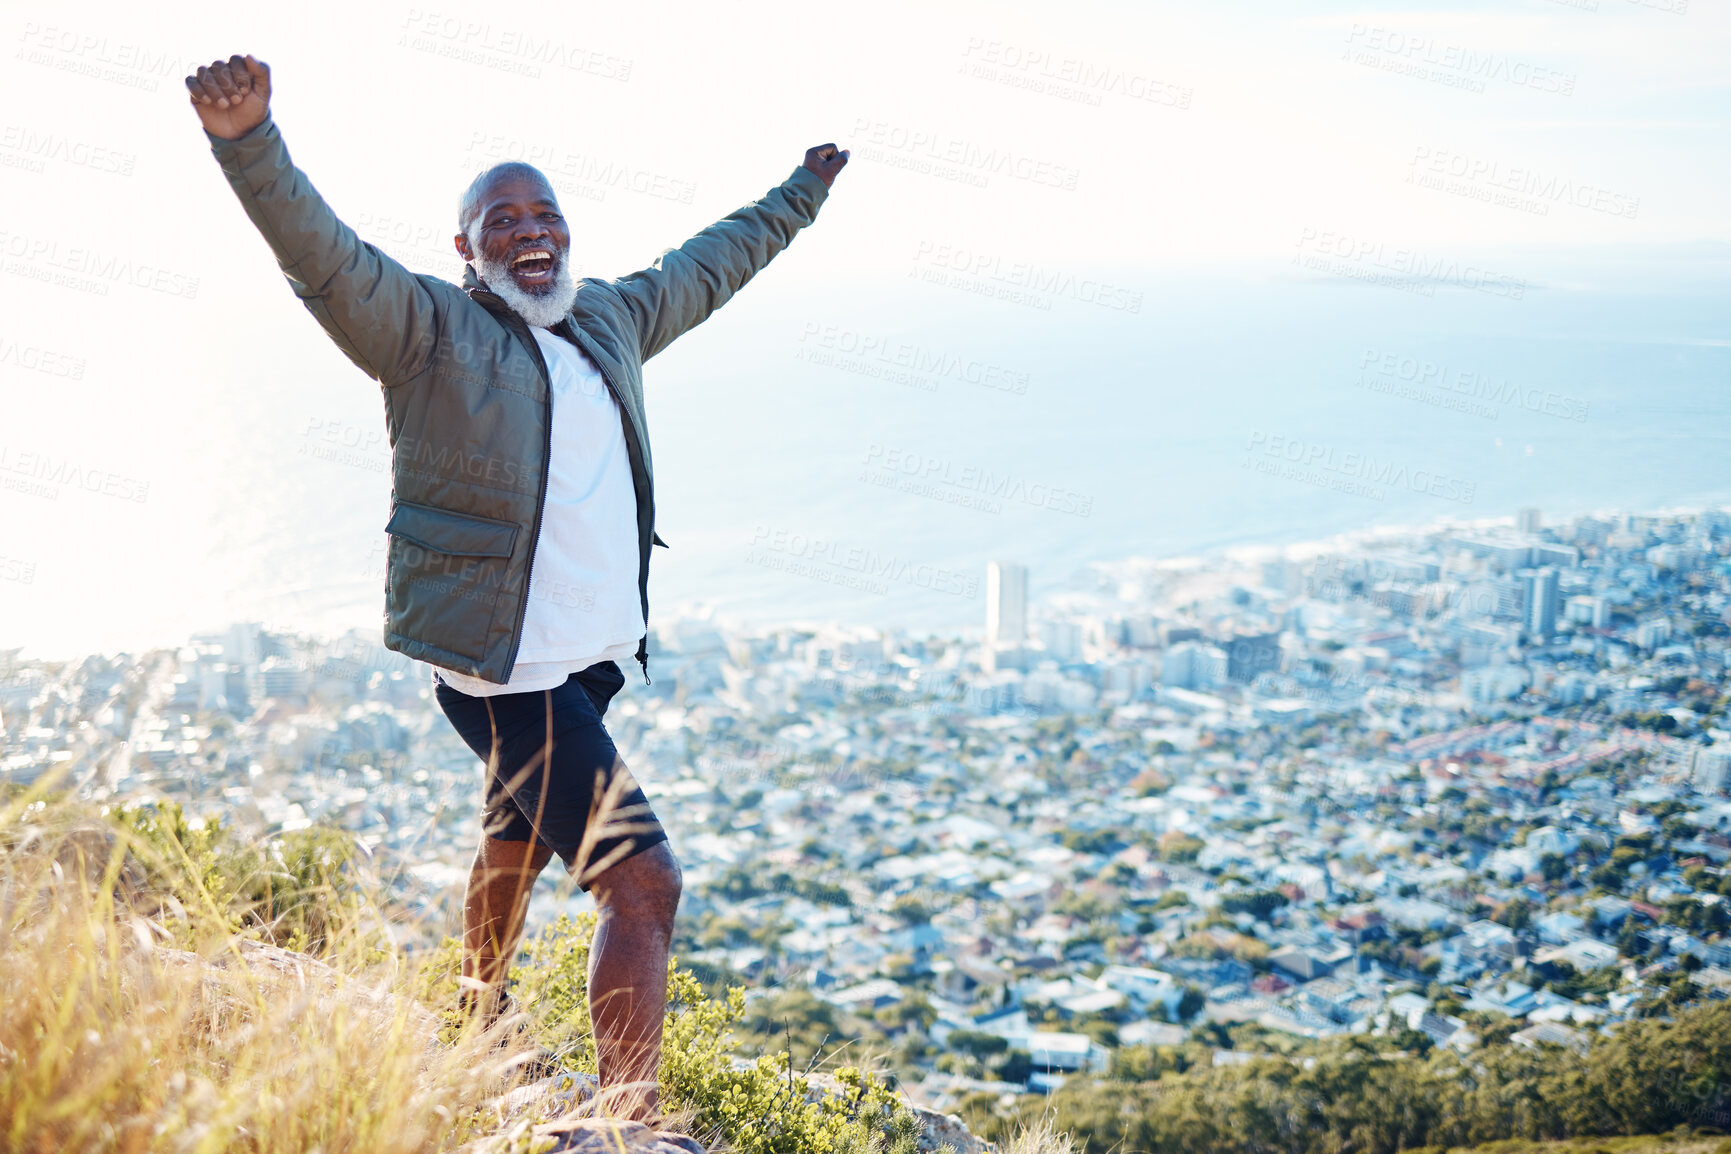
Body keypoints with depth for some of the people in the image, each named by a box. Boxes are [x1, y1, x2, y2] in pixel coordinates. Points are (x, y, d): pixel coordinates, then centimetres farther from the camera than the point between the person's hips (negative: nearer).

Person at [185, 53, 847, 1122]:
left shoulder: (611, 320, 12)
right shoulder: (430, 331, -7)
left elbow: (709, 264, 28)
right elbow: (323, 255, -22)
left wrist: (800, 196, 40)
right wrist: (250, 143, -38)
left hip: (592, 660, 9)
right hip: (507, 671, -9)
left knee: (520, 841, 30)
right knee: (643, 880, -17)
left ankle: (481, 1016, 53)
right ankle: (634, 1115, -14)